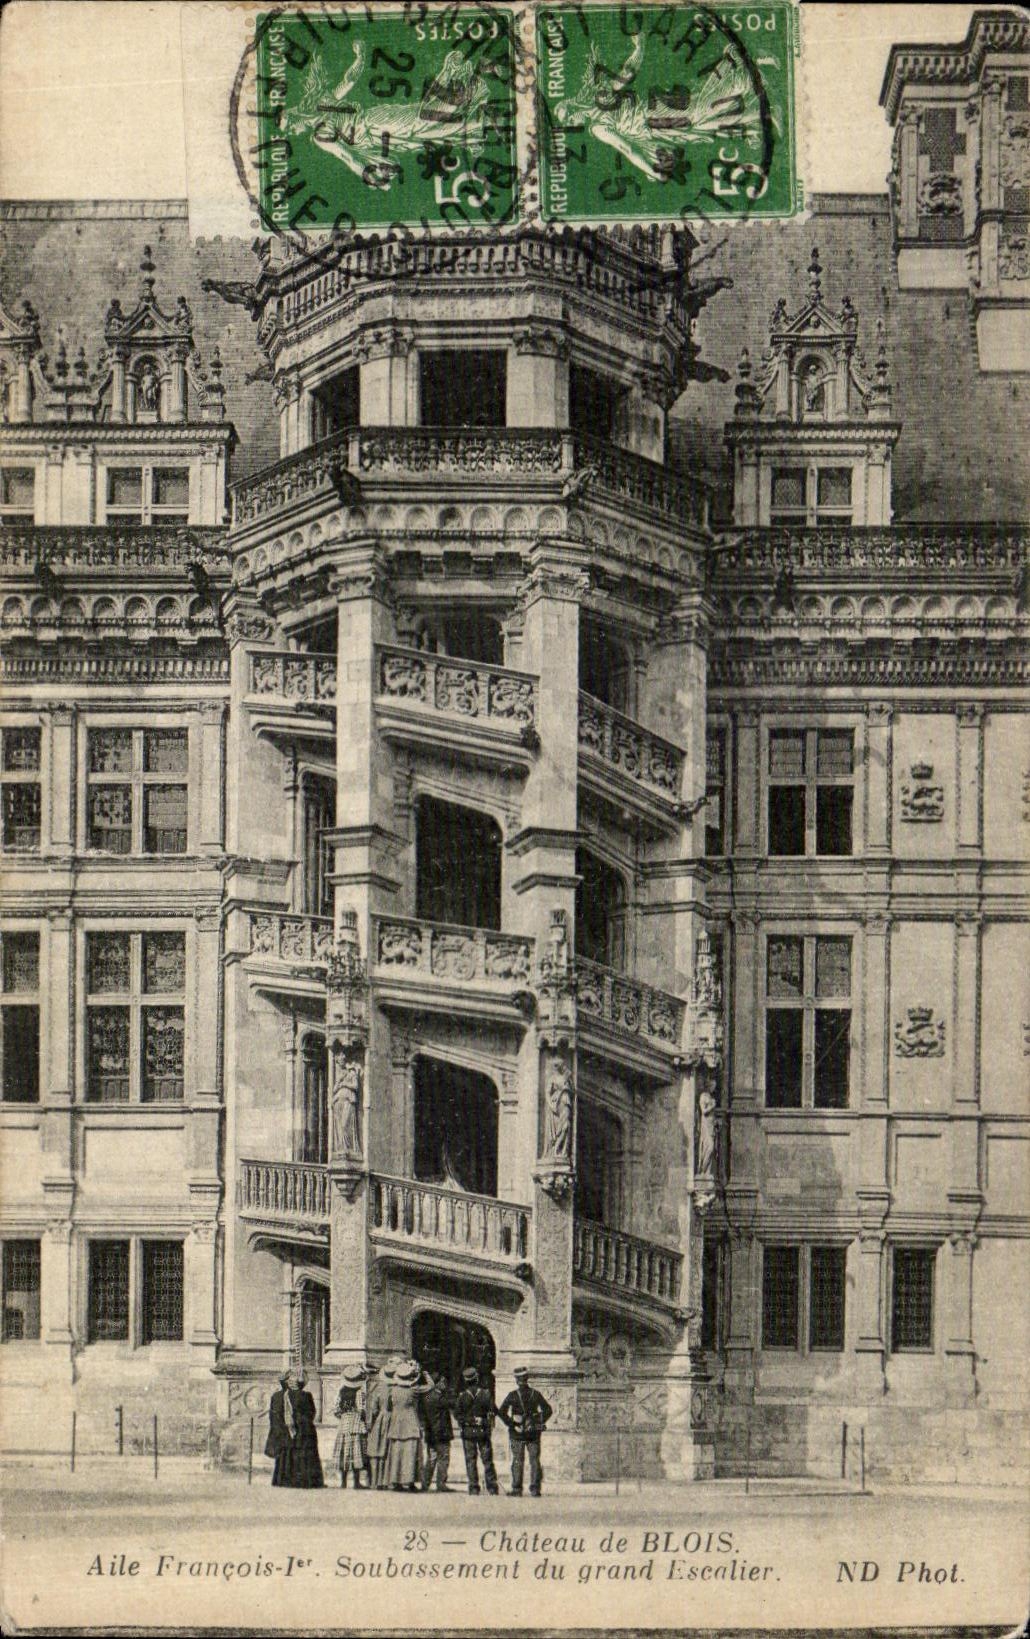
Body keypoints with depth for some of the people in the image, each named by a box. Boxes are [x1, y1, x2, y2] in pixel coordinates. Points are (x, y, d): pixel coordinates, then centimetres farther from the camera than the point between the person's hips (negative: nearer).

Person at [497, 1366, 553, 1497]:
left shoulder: (512, 1395, -6)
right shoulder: (536, 1394, 1)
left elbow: (502, 1412, -12)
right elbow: (548, 1410, 2)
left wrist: (511, 1424, -4)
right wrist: (540, 1423, 7)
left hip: (517, 1432, -2)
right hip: (534, 1432, 2)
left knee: (517, 1461, 3)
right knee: (534, 1460, 6)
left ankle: (517, 1489, 1)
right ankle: (535, 1488, 4)